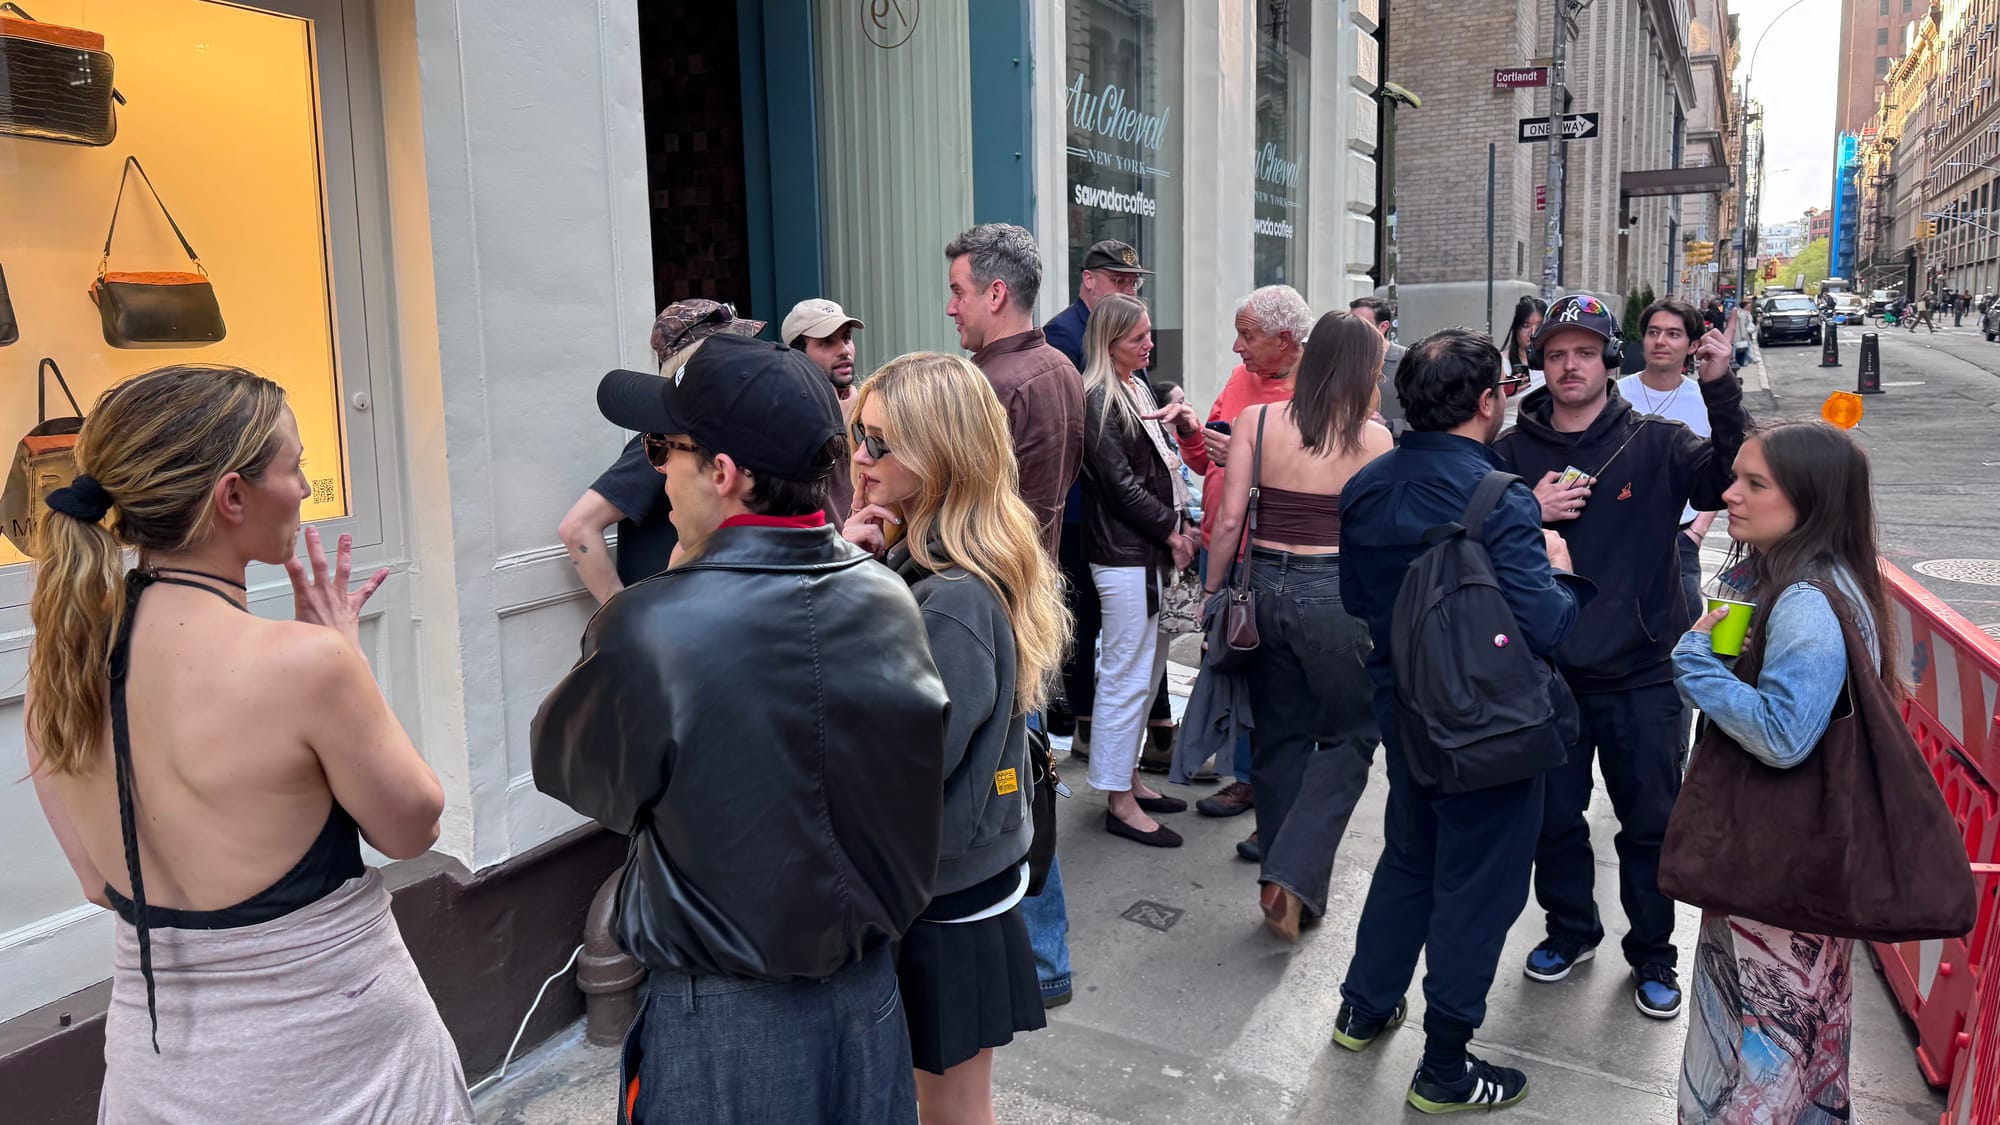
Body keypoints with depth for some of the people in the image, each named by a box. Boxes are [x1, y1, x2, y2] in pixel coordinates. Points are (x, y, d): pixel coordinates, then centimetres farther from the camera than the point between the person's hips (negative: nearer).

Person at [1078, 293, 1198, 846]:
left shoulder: (1138, 389, 16)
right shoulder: (1097, 401, -14)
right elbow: (1121, 484, -17)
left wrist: (1180, 526, 6)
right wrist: (1172, 531, -9)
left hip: (1155, 551, 10)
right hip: (1125, 556, -10)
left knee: (1146, 671, 17)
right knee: (1126, 677, -3)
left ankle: (1130, 777, 29)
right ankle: (1120, 802, 6)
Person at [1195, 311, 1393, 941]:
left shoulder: (1256, 422, -1)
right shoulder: (1373, 438, -6)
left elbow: (1228, 519, -4)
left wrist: (1212, 591, 6)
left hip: (1267, 585, 3)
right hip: (1338, 594, -3)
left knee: (1278, 736, 17)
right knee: (1347, 738, 13)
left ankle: (1284, 887, 27)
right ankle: (1293, 879, -1)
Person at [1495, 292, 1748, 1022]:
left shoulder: (1655, 443, -3)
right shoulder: (1514, 452, 0)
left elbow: (1729, 483, -18)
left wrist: (1722, 392, -28)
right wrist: (1529, 515, -16)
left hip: (1641, 672, -1)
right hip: (1547, 669, 1)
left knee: (1651, 822, 10)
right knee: (1555, 816, 14)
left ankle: (1652, 954, 30)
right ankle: (1571, 930, 37)